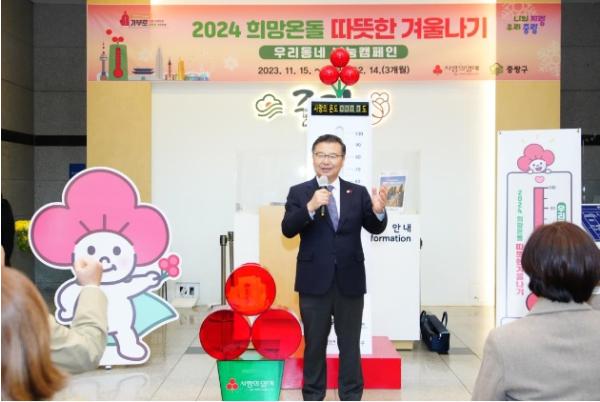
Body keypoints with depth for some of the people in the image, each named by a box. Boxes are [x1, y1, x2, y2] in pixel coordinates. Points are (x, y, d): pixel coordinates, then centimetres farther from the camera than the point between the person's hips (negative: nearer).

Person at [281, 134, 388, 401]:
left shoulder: (358, 193, 3)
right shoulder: (299, 192, -1)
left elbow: (375, 228, -3)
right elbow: (287, 230, -13)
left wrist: (378, 211, -26)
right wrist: (311, 207, -29)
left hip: (350, 281, 1)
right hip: (314, 281, -1)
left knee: (350, 345, 12)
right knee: (314, 344, 13)